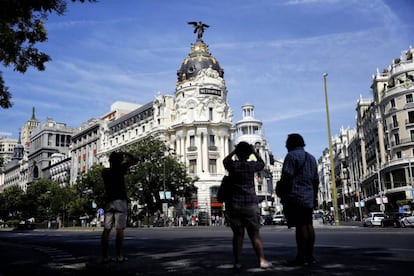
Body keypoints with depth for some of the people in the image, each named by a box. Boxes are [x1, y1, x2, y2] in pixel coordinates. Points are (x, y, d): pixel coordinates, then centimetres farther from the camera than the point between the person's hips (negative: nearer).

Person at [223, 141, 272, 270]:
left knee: (238, 234, 7)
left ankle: (237, 262, 6)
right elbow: (262, 164, 18)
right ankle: (262, 261, 4)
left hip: (234, 205, 1)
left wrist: (234, 151, 22)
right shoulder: (251, 165, -4)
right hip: (250, 204, -1)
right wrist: (254, 151, 20)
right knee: (255, 234, 5)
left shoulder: (232, 165, -1)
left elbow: (225, 160, 23)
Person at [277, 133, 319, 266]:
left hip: (295, 196, -8)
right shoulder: (311, 158, 20)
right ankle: (310, 255, 12)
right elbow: (316, 180, 21)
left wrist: (282, 194, -12)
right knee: (308, 225, 9)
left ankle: (302, 257, -6)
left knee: (300, 226, -8)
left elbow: (287, 176, -16)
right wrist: (315, 197, 24)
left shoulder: (292, 155, -5)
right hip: (309, 197, 8)